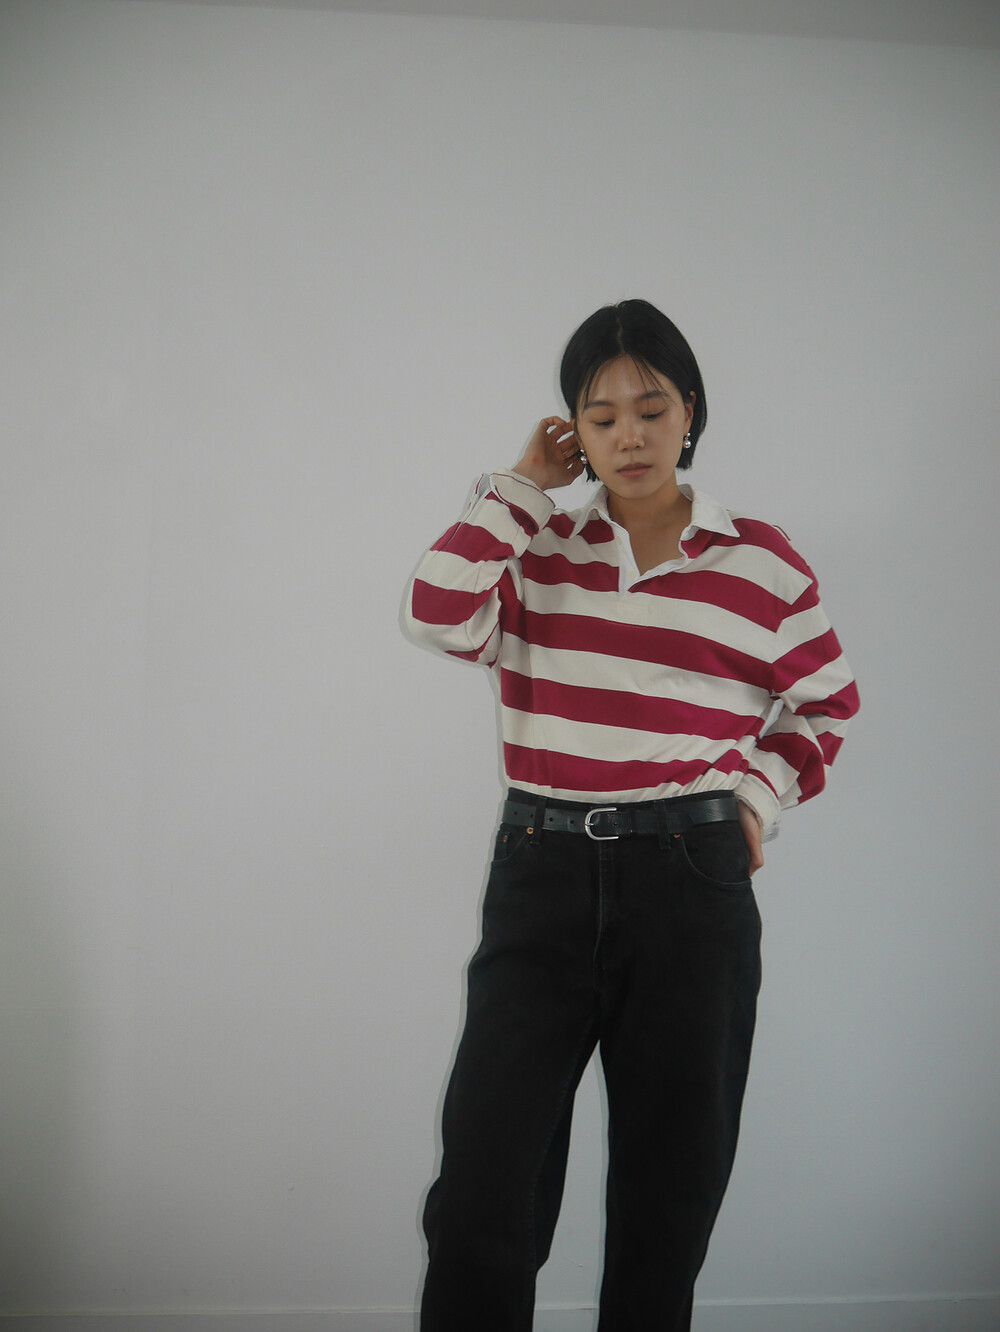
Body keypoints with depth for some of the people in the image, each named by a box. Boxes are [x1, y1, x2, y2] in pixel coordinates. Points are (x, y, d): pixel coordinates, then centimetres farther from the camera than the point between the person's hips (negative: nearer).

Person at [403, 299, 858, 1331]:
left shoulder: (760, 561, 4)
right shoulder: (537, 550, 6)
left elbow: (827, 702, 18)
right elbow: (438, 615, -14)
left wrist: (761, 793, 4)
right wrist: (521, 485, -4)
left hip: (693, 879, 0)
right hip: (541, 870, 0)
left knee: (669, 1193, 11)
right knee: (480, 1197, -3)